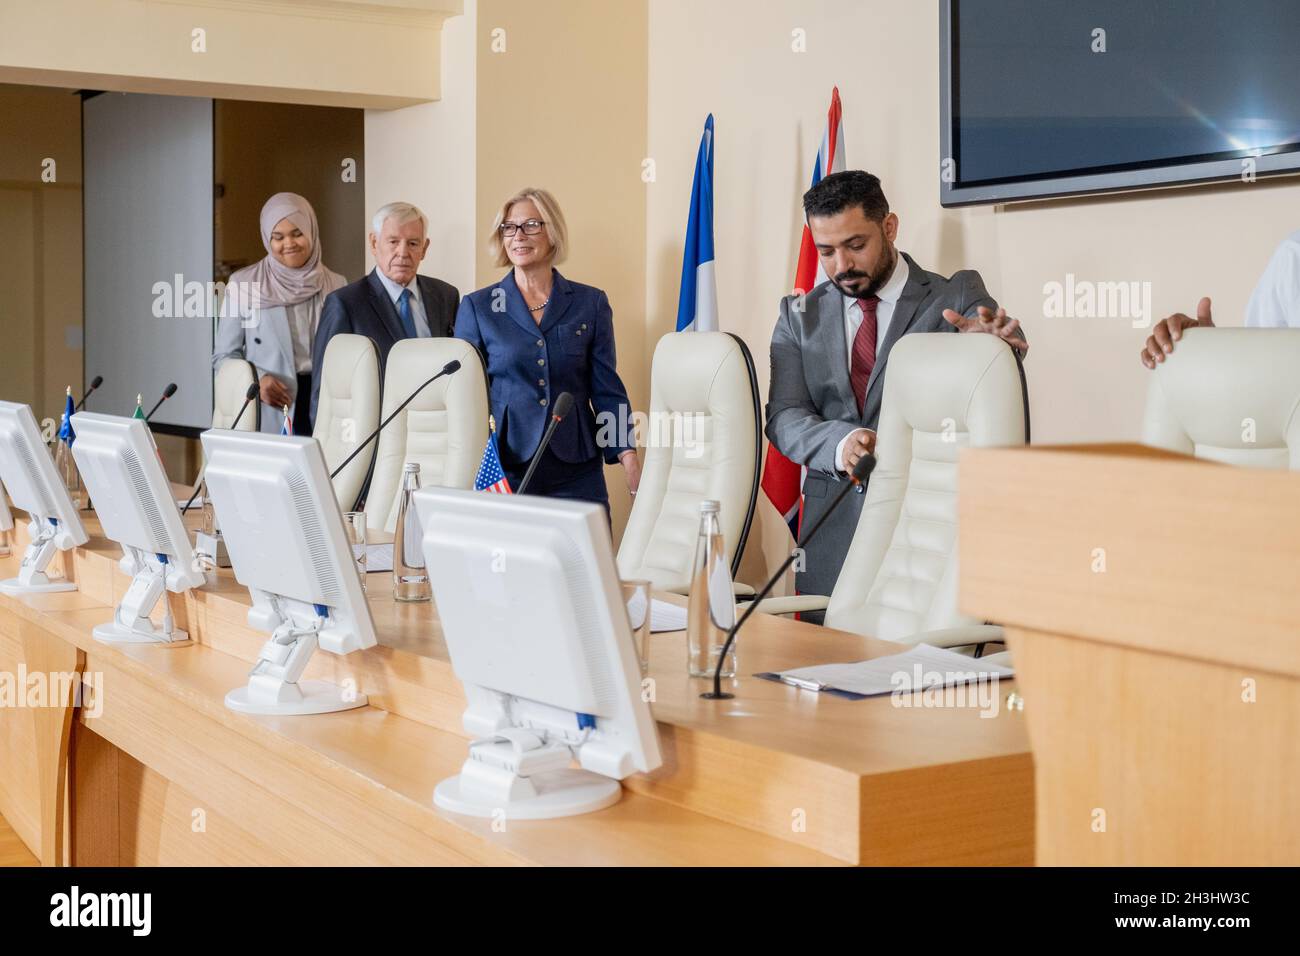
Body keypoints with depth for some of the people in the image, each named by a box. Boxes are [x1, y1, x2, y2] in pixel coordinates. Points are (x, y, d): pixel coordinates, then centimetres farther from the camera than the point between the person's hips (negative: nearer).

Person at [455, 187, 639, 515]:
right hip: (503, 472, 0)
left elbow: (607, 391, 5)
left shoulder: (591, 303, 6)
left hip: (576, 475, 1)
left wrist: (630, 462, -7)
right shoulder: (476, 307, 6)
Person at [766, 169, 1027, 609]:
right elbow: (783, 416, 2)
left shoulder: (955, 296, 2)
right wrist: (839, 443, -19)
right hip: (832, 526, 3)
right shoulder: (800, 316, 11)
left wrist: (991, 336, -42)